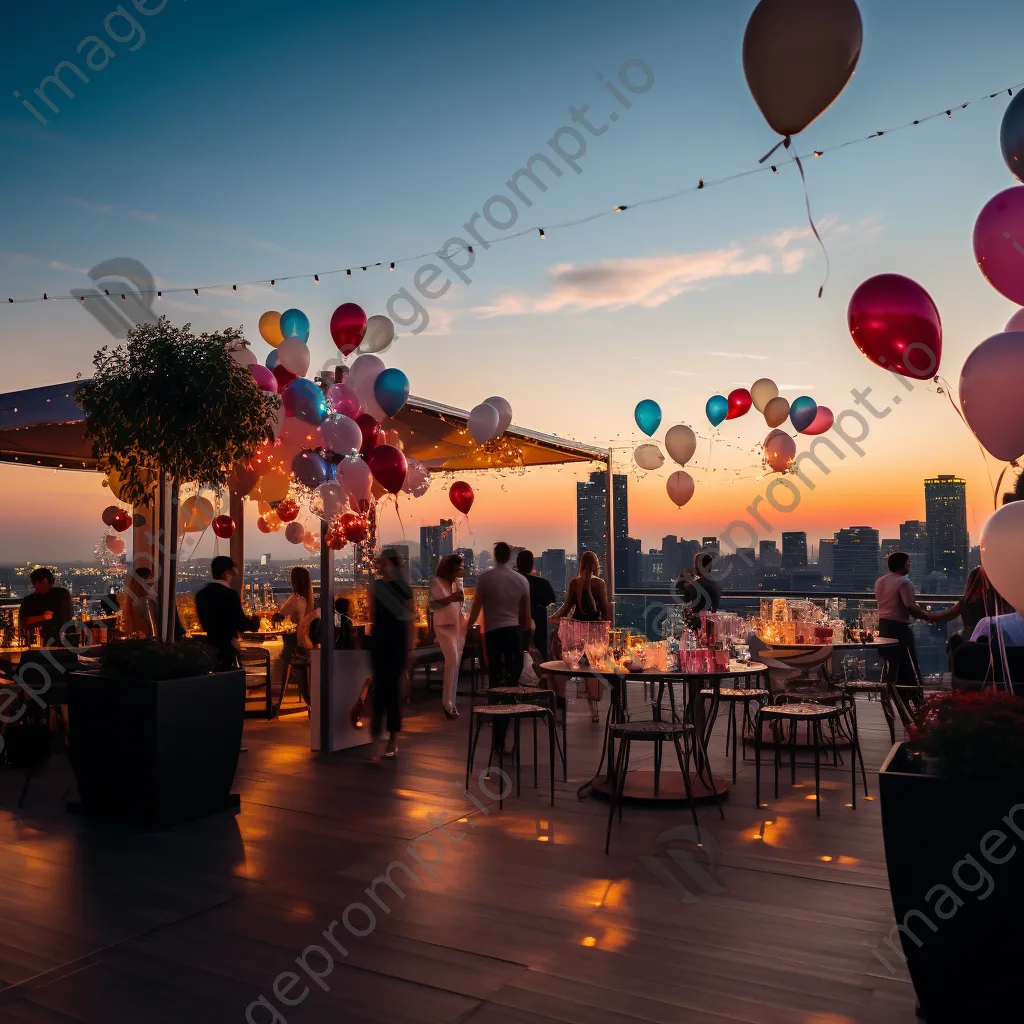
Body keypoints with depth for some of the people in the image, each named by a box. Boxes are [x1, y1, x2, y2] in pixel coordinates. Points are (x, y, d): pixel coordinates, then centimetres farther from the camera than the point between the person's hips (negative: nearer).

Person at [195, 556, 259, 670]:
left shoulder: (201, 594, 7)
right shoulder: (230, 594, -16)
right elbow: (242, 624, -16)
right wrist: (255, 621, 5)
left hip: (210, 648, 7)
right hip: (226, 650, -7)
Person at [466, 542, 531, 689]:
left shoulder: (485, 577, -7)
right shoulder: (522, 580, 2)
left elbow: (477, 606, -2)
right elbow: (526, 611, 7)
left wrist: (468, 626, 13)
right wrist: (526, 632, 19)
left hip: (493, 630, -2)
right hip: (515, 630, 2)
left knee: (495, 671, 5)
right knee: (514, 670, 8)